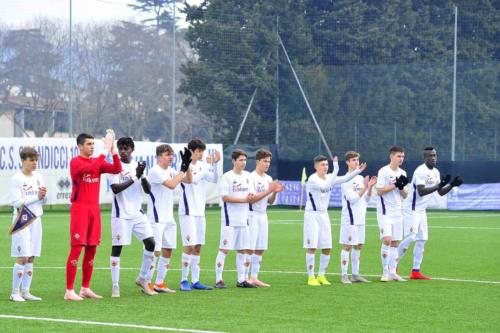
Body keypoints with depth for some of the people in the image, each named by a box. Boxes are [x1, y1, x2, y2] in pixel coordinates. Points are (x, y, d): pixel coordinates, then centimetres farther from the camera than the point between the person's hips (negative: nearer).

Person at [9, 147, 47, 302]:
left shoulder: (38, 177, 10)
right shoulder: (17, 179, -8)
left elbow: (43, 201, 15)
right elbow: (17, 202, -13)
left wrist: (43, 195, -8)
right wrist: (36, 196, -15)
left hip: (36, 219, 6)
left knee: (31, 258, 6)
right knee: (22, 257, -10)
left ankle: (25, 291, 10)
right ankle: (15, 293, -4)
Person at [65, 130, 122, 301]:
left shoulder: (97, 161, 12)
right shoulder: (75, 162, -7)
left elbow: (117, 169, 0)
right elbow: (91, 168, -25)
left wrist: (113, 149, -9)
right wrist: (106, 150, -22)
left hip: (94, 209, 7)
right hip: (80, 209, -7)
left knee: (91, 250, 9)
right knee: (76, 249, -9)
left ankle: (85, 289, 18)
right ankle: (69, 291, -7)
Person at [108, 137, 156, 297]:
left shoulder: (138, 166, 10)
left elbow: (148, 190, 4)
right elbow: (115, 189, -17)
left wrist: (142, 176, -14)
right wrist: (135, 178, -21)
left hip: (138, 213, 5)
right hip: (121, 215, -5)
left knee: (150, 242, -3)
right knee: (116, 248, -4)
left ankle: (142, 279, 11)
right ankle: (115, 286, 3)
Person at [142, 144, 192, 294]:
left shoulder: (171, 171, 13)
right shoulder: (155, 171, -12)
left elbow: (188, 180, 11)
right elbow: (172, 184, -23)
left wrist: (187, 165, -4)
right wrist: (183, 167, -19)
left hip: (169, 218, 8)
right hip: (156, 218, -8)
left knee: (168, 251, 8)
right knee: (155, 251, -11)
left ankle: (159, 283, 13)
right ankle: (146, 281, -1)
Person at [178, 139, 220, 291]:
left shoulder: (202, 165, 10)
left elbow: (214, 180, 5)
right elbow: (192, 180, -23)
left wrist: (214, 164, -8)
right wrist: (208, 166, -21)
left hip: (200, 212, 7)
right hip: (187, 212, -7)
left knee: (198, 246, 7)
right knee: (189, 245, -10)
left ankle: (195, 281, 11)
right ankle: (184, 280, -2)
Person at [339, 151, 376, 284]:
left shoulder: (361, 179, 15)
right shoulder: (346, 180, -9)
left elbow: (366, 199, 15)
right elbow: (352, 198, -16)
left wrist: (370, 187, 0)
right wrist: (364, 187, -20)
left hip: (360, 218, 8)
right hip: (349, 218, -8)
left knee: (358, 246, 10)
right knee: (347, 246, -6)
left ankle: (355, 274, 16)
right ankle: (344, 276, -4)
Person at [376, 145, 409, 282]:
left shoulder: (403, 173, 11)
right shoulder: (383, 171, -8)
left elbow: (405, 196, 12)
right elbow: (379, 191, -13)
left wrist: (402, 187, -8)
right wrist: (395, 185, -17)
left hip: (398, 213, 6)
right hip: (385, 212, -6)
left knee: (395, 243, 6)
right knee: (387, 240, -15)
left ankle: (393, 272, 11)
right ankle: (385, 272, -9)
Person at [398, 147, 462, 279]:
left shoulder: (435, 172, 10)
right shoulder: (421, 171, -17)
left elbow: (441, 192, 14)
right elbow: (421, 192, -25)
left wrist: (452, 185, -2)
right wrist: (439, 185, -28)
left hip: (421, 211, 9)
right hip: (411, 209, -9)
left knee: (421, 240, 6)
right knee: (410, 238, -13)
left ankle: (415, 271, 9)